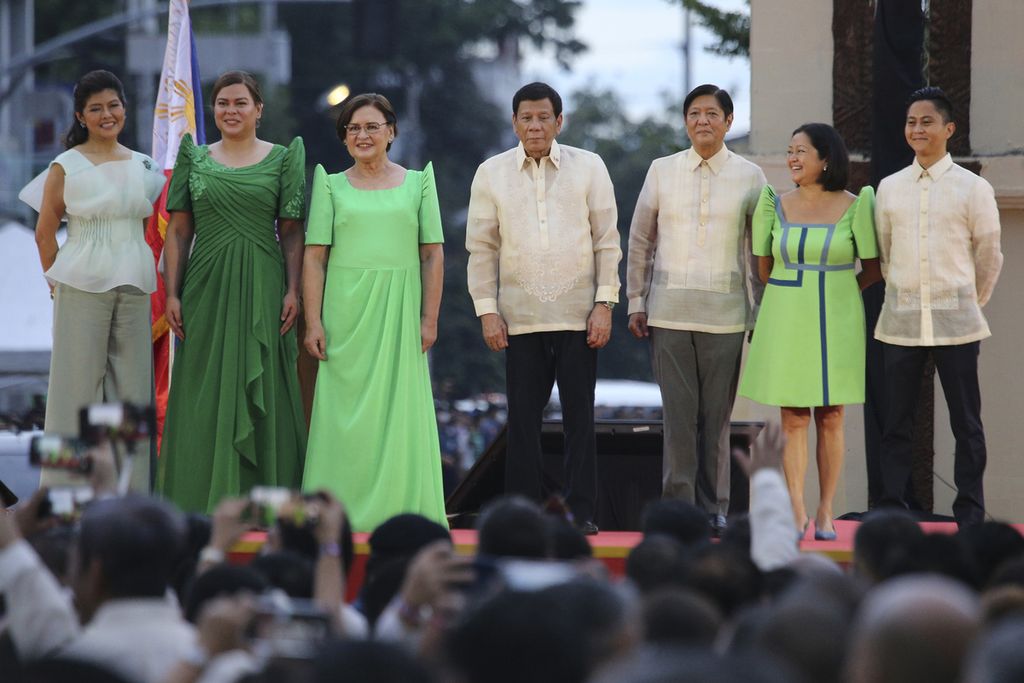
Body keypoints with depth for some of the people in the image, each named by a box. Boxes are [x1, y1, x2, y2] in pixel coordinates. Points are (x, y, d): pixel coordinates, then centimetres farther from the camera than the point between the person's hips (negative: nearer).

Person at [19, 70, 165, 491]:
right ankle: (71, 486, 1)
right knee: (79, 380, -3)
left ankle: (129, 486, 9)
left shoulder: (143, 167, 11)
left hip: (134, 286, 4)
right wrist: (57, 282, 3)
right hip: (82, 287, -4)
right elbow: (45, 232, 3)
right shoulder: (66, 167, -1)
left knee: (132, 382, 4)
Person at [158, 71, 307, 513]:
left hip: (262, 290, -1)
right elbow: (178, 230, 7)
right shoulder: (195, 159, 9)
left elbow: (292, 231, 2)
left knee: (262, 393, -1)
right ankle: (206, 501, 4)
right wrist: (172, 293, 0)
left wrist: (293, 289, -8)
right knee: (205, 393, 1)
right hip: (207, 287, 1)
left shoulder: (281, 159, 5)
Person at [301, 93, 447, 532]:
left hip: (399, 312, 0)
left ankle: (400, 509, 3)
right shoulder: (332, 186, 8)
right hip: (346, 310, 0)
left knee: (401, 411, -1)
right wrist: (313, 322, -6)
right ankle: (343, 509, 1)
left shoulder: (417, 182, 9)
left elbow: (433, 254, 6)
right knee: (346, 413, -2)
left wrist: (429, 318, -2)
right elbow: (314, 256, 3)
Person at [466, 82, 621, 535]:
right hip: (520, 317, 1)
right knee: (523, 417, 1)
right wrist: (486, 310, 0)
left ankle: (580, 511, 4)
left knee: (580, 416, 0)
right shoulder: (492, 174, 5)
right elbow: (481, 248, 7)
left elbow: (607, 241, 4)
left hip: (577, 314, -1)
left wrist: (604, 304, -3)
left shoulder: (588, 168, 3)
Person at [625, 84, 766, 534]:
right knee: (678, 413, -3)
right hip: (669, 311, 0)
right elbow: (639, 240, 11)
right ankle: (678, 505, 0)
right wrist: (636, 302, 7)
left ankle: (713, 508, 10)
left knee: (717, 414, 3)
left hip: (724, 314, 0)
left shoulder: (749, 177, 4)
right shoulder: (662, 171, 6)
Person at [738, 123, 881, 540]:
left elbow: (873, 267, 5)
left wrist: (834, 296, 9)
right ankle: (797, 514, -2)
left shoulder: (854, 207, -2)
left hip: (835, 323, -1)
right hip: (786, 319, 1)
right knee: (793, 418, -1)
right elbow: (764, 266, 13)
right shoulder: (776, 205, 4)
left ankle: (825, 513, 6)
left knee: (830, 418, 2)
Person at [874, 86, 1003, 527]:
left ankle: (970, 515, 6)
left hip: (955, 321, -2)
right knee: (896, 420, 4)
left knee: (965, 421, 1)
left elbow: (989, 257, 6)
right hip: (900, 320, 2)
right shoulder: (890, 188, 8)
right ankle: (891, 510, 8)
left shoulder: (973, 188, -1)